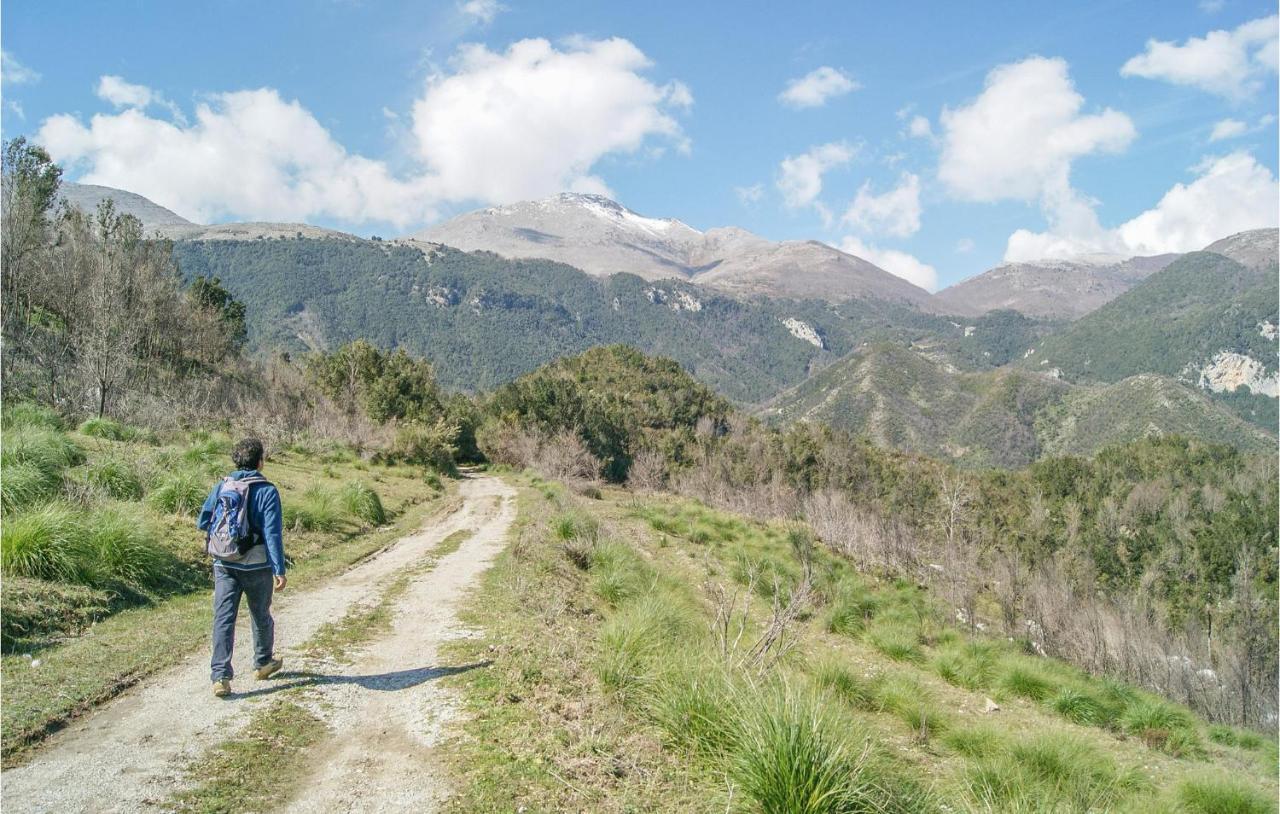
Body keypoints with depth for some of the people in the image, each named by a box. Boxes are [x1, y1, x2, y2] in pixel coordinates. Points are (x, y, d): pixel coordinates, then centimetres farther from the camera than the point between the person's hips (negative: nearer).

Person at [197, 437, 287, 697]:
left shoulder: (220, 487, 1)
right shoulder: (267, 491, -11)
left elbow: (202, 523, 7)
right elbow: (273, 533, -17)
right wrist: (280, 570, -16)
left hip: (224, 565, 2)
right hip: (257, 566, -2)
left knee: (223, 619, 1)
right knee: (261, 615, 17)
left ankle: (220, 677, -8)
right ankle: (263, 662, 35)